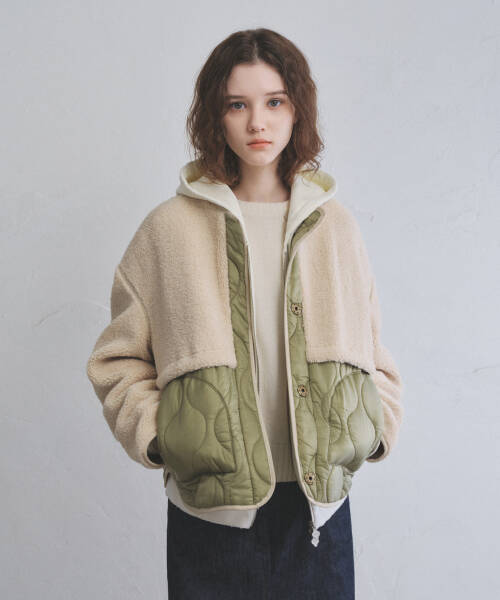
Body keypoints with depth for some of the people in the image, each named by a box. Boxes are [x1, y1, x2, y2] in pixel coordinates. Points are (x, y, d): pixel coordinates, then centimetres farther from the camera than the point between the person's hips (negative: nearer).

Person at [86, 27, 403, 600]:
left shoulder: (334, 224, 4)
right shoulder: (171, 227, -3)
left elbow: (372, 353, 12)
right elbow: (118, 359, 2)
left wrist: (376, 425, -2)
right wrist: (156, 435, -10)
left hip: (319, 499, 2)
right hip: (209, 504, -2)